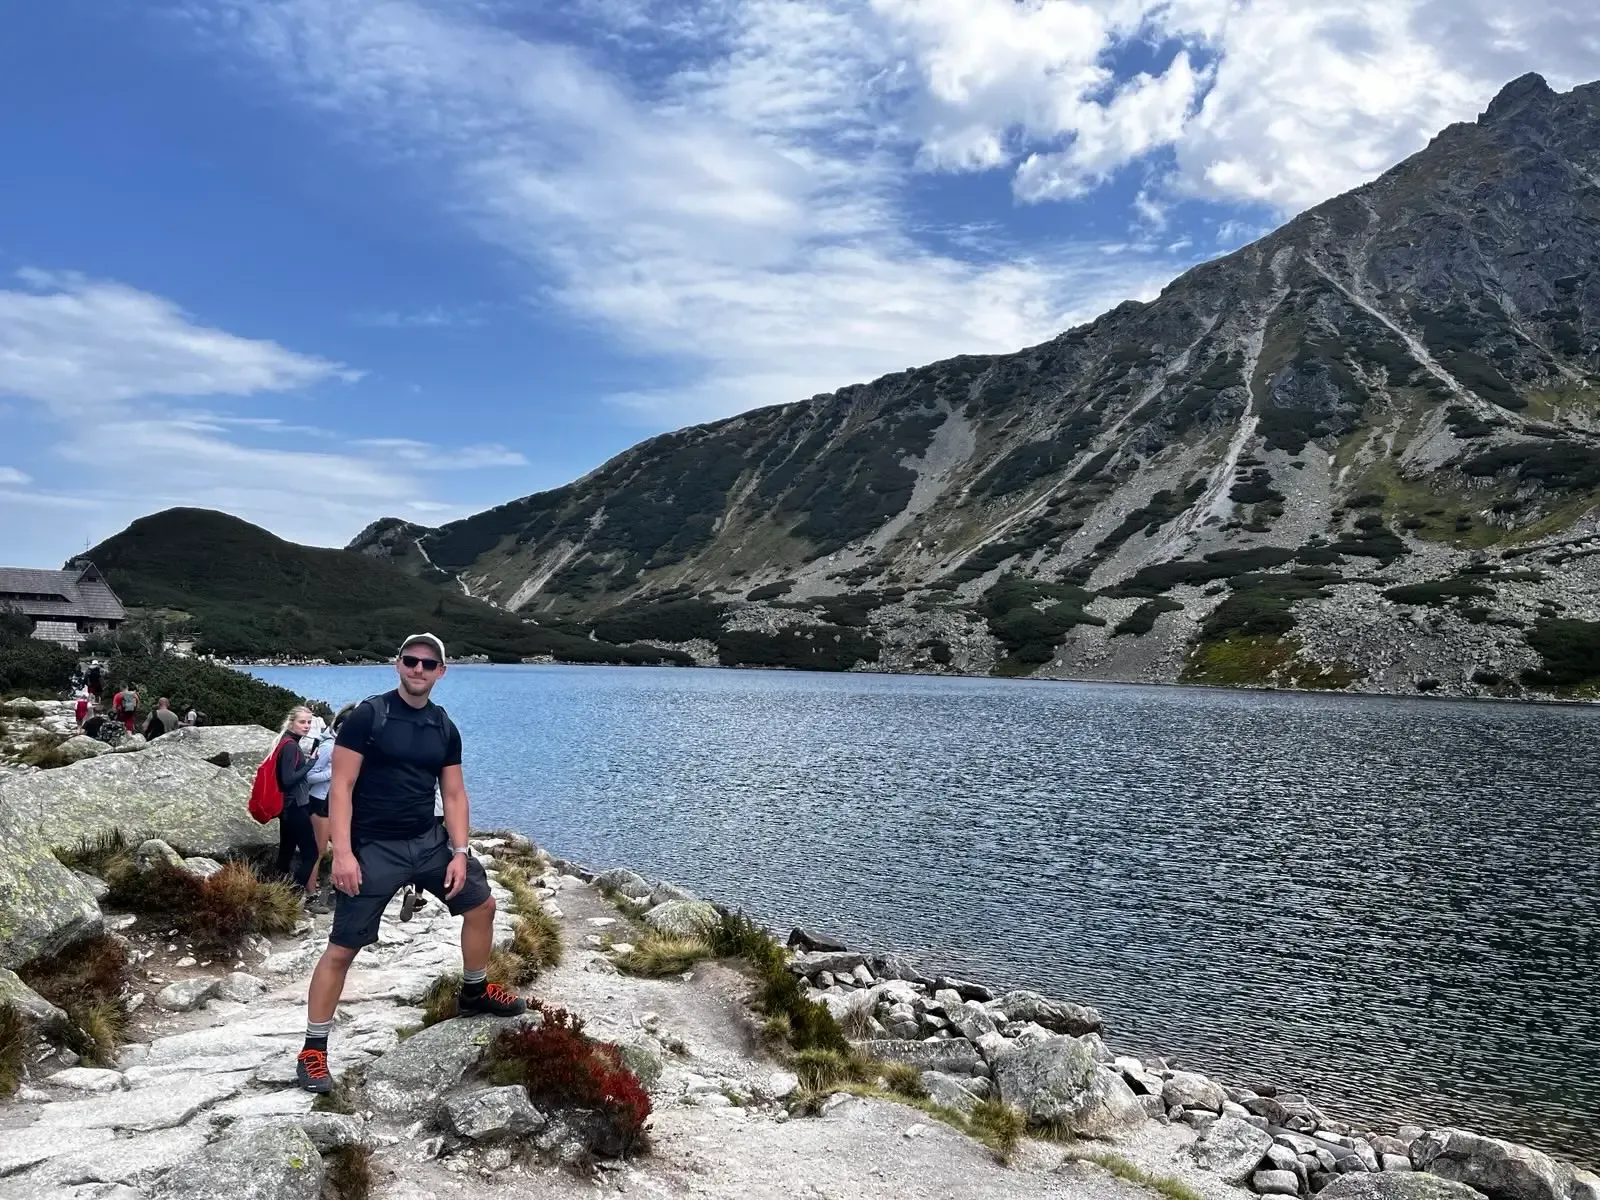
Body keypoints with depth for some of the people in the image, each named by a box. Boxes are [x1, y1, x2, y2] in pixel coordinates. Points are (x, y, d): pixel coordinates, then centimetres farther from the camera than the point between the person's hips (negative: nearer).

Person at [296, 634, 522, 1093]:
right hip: (373, 848, -6)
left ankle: (474, 991, 35)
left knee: (481, 903, 13)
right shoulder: (367, 716, -11)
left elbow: (454, 795, 8)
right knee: (342, 949, -3)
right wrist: (343, 852, -21)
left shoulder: (445, 728, 5)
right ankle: (313, 1050, 11)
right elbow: (341, 787, -13)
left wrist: (460, 852, -3)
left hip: (429, 841, 6)